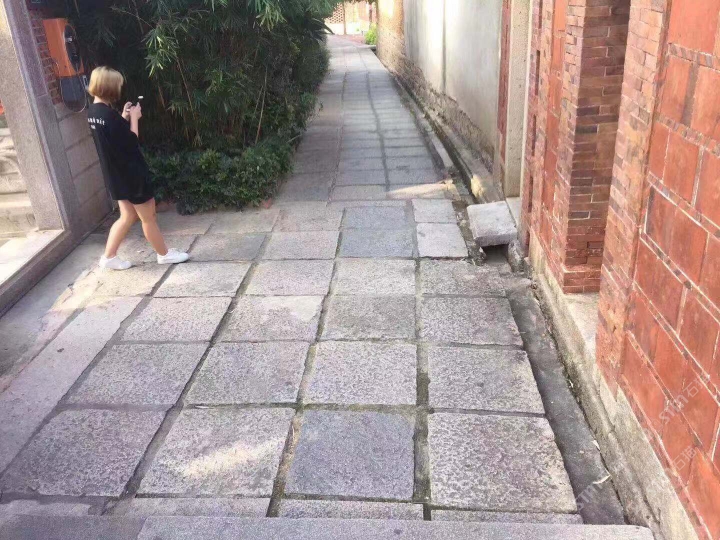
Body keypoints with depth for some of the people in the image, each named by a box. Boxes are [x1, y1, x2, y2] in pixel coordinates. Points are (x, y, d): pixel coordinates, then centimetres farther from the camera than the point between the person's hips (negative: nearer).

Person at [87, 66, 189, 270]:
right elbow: (131, 142, -19)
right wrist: (134, 118, -9)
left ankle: (109, 257, 21)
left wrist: (124, 118, 6)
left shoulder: (93, 112, 5)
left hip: (116, 174, 9)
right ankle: (164, 254, 22)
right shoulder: (109, 114, -24)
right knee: (149, 217, 7)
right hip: (130, 173, -9)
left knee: (128, 216, 19)